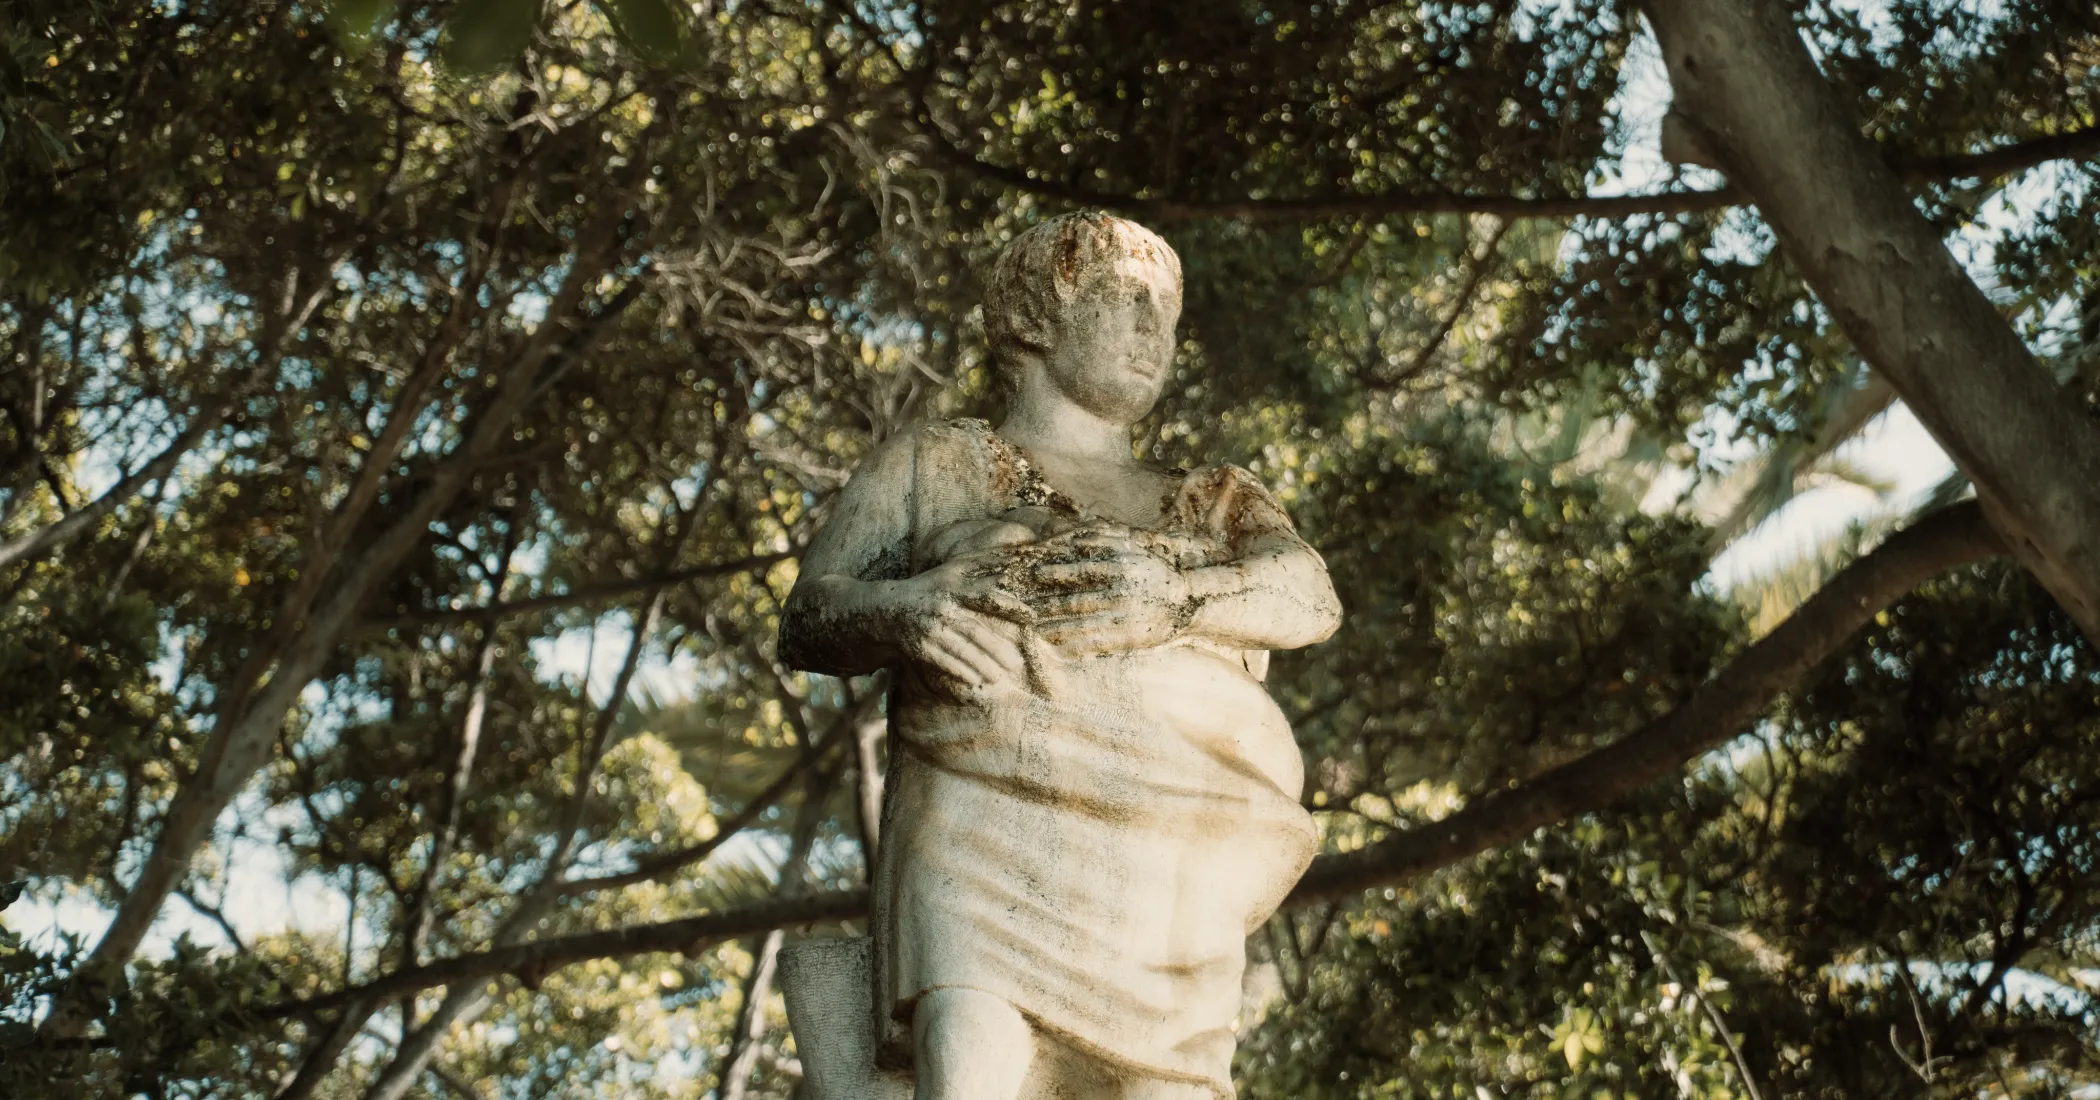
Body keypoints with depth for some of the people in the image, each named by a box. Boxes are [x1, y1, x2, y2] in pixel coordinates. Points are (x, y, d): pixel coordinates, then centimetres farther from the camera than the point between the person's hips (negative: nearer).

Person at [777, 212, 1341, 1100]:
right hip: (987, 825, -2)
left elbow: (1309, 597, 9)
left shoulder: (1215, 503, 31)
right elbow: (806, 622, 12)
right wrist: (899, 612, -13)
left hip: (1171, 868, 3)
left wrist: (1172, 594, -12)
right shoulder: (933, 464, 24)